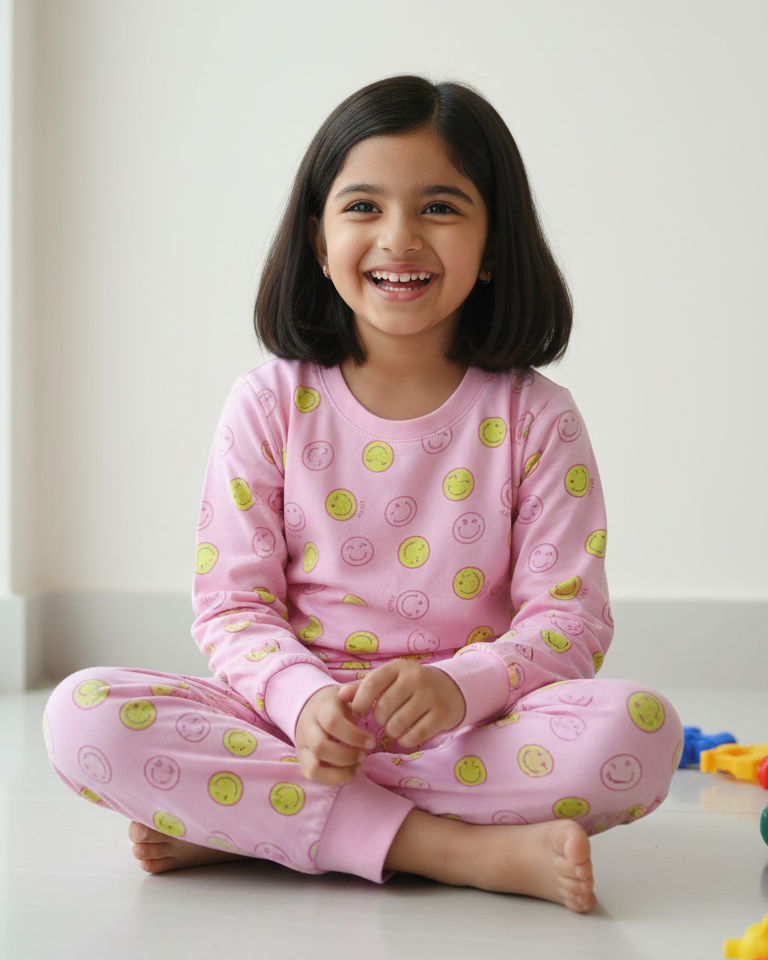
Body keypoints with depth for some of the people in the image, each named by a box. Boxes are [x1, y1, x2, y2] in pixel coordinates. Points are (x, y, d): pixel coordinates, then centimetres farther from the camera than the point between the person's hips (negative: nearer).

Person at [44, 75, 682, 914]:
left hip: (472, 733, 0)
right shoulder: (268, 405, 3)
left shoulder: (534, 420, 1)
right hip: (293, 716, 1)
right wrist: (302, 697, -23)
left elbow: (570, 620, -4)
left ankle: (250, 821, -21)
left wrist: (456, 686, -25)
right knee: (82, 715, -25)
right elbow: (233, 604, -1)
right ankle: (464, 851, -24)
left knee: (639, 728, -31)